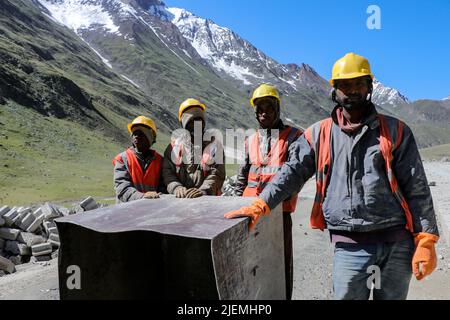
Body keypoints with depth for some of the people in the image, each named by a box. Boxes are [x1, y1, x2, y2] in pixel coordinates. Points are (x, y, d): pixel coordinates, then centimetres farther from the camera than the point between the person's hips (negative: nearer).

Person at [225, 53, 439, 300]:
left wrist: (426, 241, -5)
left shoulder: (395, 131, 3)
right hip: (350, 246, 0)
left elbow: (416, 188, 1)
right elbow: (292, 173, 0)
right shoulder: (319, 134, 5)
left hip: (398, 244, 1)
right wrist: (260, 205, -12)